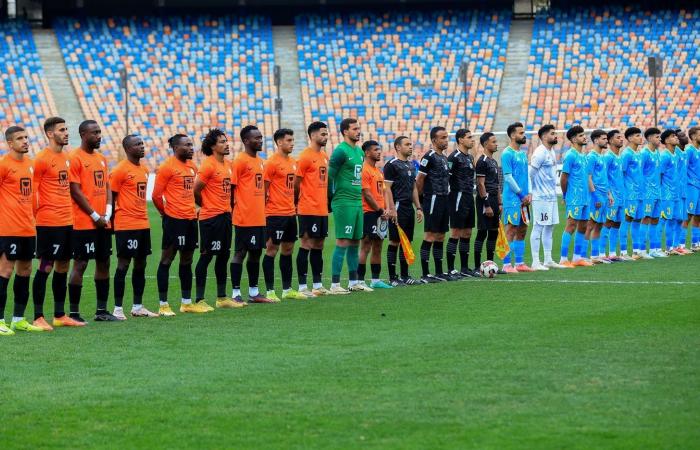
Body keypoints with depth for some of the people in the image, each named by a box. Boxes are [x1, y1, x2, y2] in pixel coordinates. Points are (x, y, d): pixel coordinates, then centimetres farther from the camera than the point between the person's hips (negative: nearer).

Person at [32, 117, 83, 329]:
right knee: (45, 267, -5)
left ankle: (60, 316, 19)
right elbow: (32, 190, -11)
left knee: (63, 267, 11)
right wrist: (40, 212, -9)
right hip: (49, 223, -8)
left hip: (67, 222, 8)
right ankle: (38, 317, -1)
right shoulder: (42, 159, -11)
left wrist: (69, 213, 15)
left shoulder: (66, 157, 13)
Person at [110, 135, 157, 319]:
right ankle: (118, 308, -1)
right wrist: (112, 222, -8)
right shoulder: (120, 170, -10)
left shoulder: (144, 169, 14)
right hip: (126, 226, -8)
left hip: (143, 224, 8)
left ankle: (138, 307, 17)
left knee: (141, 264, 10)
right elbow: (111, 197, -9)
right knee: (123, 264, -5)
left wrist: (143, 216, 17)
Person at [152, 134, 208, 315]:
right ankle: (163, 305, -1)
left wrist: (193, 209, 14)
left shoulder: (192, 167, 13)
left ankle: (186, 302, 19)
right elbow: (156, 195, -9)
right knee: (167, 259, -3)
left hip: (191, 219, 8)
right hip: (174, 219, -8)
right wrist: (166, 212, 1)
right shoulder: (167, 167, -10)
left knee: (186, 261, 12)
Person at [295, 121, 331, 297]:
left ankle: (318, 285, 16)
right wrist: (297, 203, -3)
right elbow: (296, 183, -10)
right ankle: (302, 287, -3)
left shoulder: (324, 156, 14)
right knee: (306, 245, -5)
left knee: (318, 246, 11)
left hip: (322, 209, 8)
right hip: (308, 210, -8)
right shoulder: (306, 156, -12)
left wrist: (325, 201, 13)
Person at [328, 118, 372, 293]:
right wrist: (334, 194, -9)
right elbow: (330, 174, -14)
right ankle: (335, 284, -8)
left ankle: (354, 282, 18)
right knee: (343, 242, -9)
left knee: (355, 242, 11)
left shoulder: (359, 151, 15)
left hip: (357, 202, 9)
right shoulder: (341, 151, -12)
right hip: (344, 203, -9)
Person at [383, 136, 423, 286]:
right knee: (394, 242, -5)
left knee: (407, 241, 9)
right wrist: (392, 210, -19)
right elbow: (387, 189, -13)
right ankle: (392, 278, -2)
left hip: (409, 207, 8)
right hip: (398, 208, -8)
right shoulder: (391, 165, -9)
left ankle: (405, 276, 14)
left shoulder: (411, 165, 16)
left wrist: (418, 207, 15)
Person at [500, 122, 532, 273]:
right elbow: (508, 177, -13)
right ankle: (507, 265, -6)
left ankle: (519, 263, 15)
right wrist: (522, 194, -11)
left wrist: (529, 193, 4)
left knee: (522, 231, 10)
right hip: (512, 199, -8)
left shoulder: (523, 154, 16)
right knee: (511, 230, -8)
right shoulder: (507, 154, -9)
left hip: (524, 199, 8)